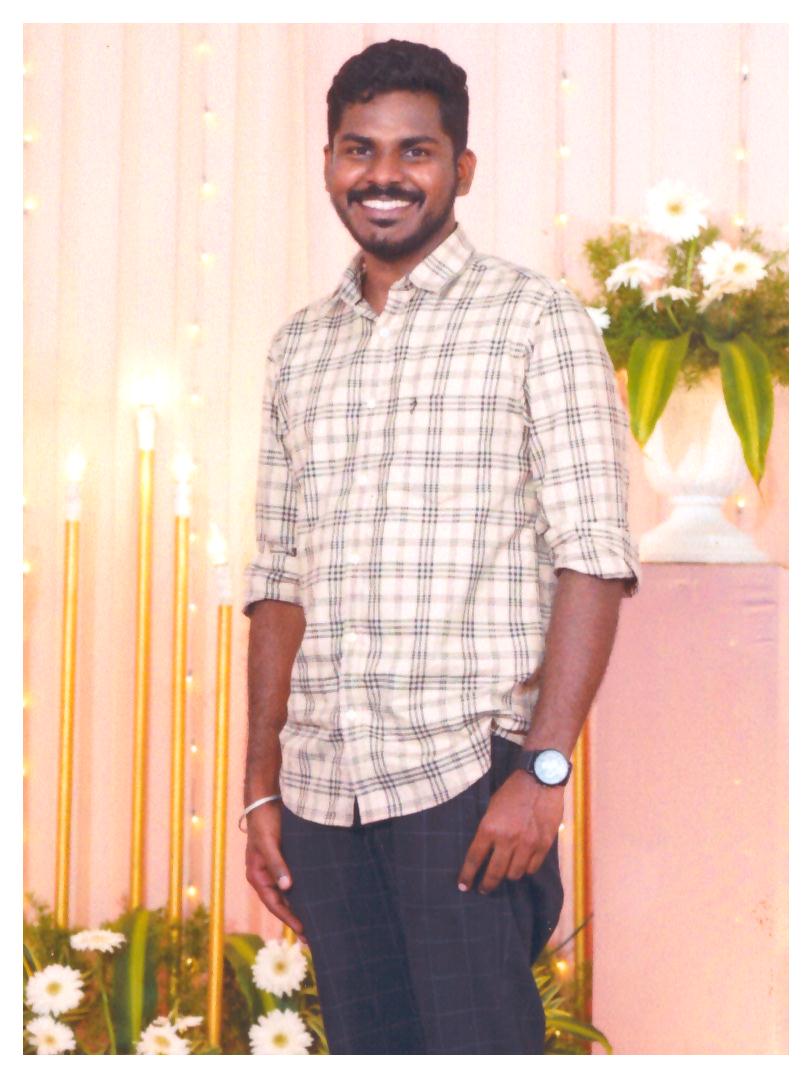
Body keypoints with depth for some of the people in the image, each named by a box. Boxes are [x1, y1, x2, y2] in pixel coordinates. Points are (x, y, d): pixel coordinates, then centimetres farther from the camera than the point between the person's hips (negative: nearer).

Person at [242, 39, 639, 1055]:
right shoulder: (299, 346, 15)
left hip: (468, 773, -5)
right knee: (364, 1048, 10)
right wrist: (261, 789, 11)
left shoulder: (535, 320, -1)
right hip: (321, 784, 5)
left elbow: (593, 557, -9)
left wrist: (541, 768, -17)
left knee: (478, 1043, -3)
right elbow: (278, 580, 16)